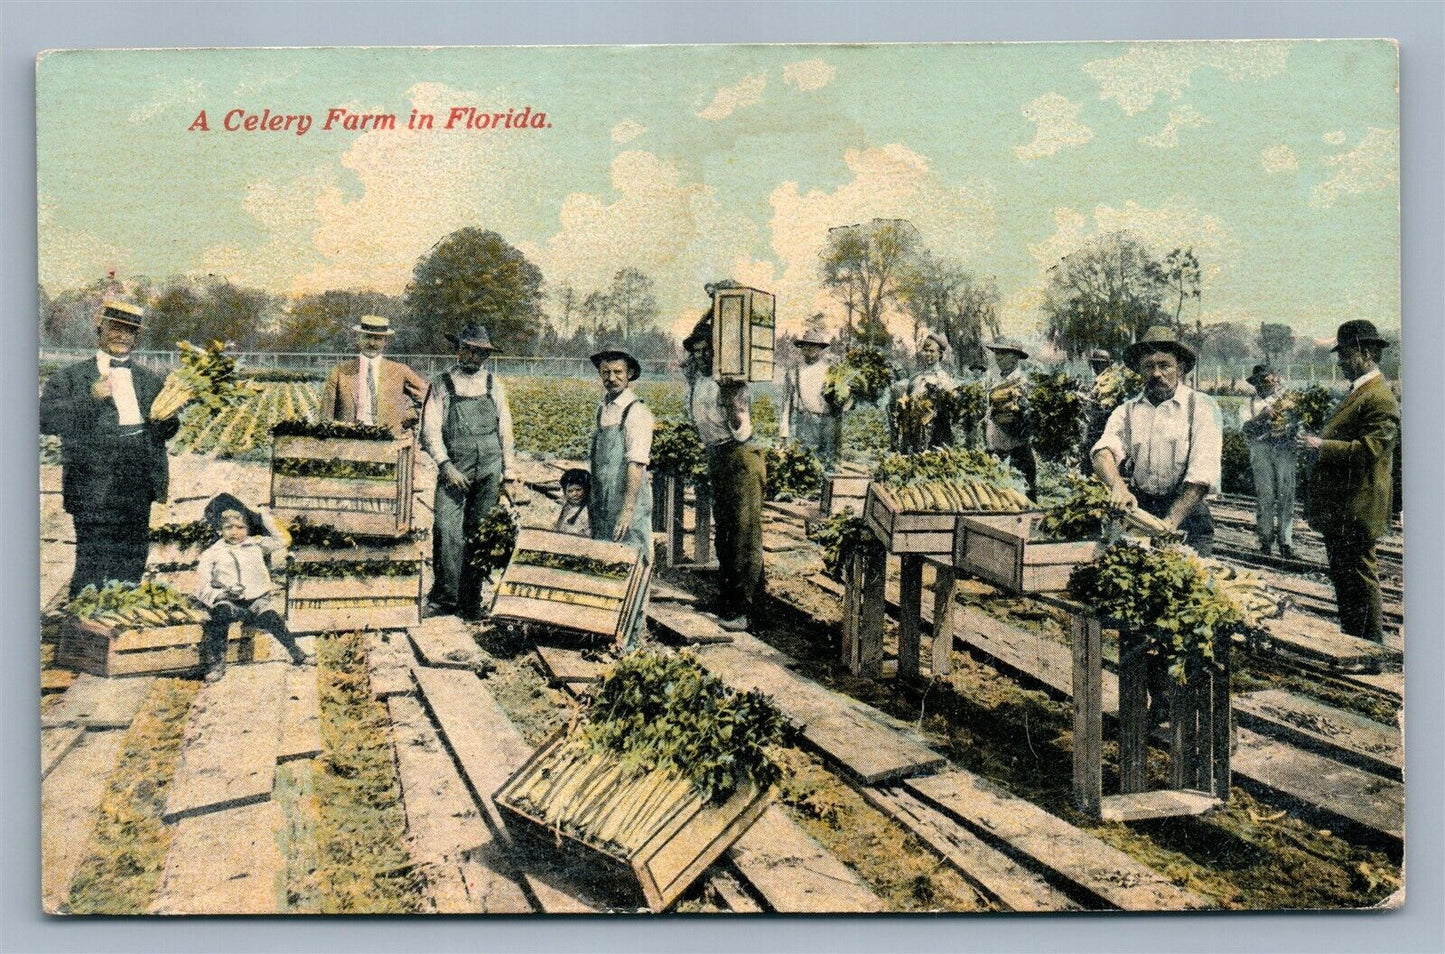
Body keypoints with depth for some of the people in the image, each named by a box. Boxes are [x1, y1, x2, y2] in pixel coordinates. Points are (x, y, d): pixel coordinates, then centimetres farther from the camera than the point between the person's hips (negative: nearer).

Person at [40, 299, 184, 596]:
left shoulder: (151, 381, 18)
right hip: (93, 491, -4)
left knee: (130, 567, 8)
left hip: (138, 493, 4)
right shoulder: (69, 377, 6)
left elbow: (167, 431, 16)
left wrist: (164, 420, -7)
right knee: (91, 566, -6)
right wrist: (90, 398, -16)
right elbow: (46, 420, -6)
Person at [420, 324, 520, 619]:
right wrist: (445, 465, -13)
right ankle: (446, 596, -5)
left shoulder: (494, 385, 12)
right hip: (453, 470, -2)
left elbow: (505, 430, 15)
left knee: (478, 536, 3)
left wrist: (509, 472, 11)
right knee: (447, 531, -12)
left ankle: (471, 599, 10)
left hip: (489, 470, 2)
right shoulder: (442, 385, 5)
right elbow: (430, 429, -1)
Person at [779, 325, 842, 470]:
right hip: (802, 424, 0)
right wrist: (784, 432, 5)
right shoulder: (792, 373, 10)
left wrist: (838, 431, 1)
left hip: (827, 424, 0)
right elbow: (786, 404, 11)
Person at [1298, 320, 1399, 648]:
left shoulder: (1380, 398, -16)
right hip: (1338, 509, 11)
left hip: (1355, 510, -11)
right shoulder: (1357, 393, 17)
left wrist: (1322, 446, -20)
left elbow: (1369, 449, -24)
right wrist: (1319, 442, 11)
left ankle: (1371, 648, 8)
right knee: (1341, 575, 17)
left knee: (1359, 577, -3)